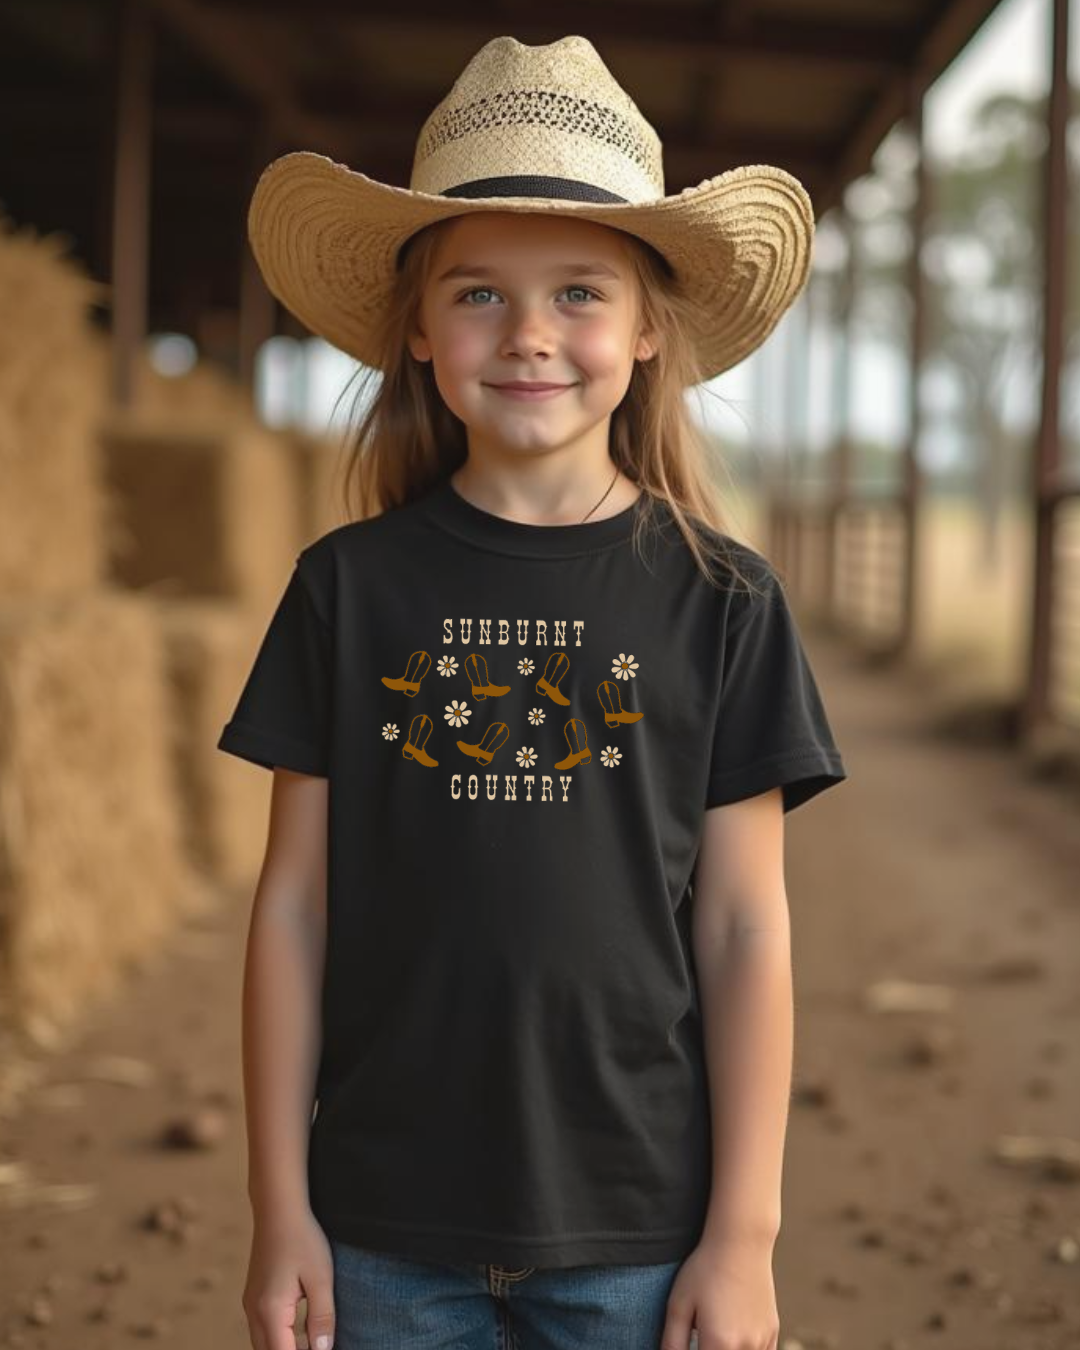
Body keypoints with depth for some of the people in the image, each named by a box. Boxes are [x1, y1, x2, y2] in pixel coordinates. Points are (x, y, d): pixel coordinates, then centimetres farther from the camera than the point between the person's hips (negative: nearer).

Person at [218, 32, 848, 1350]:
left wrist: (745, 1231, -3)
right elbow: (295, 904, 1)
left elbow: (745, 928, -2)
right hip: (389, 1228, 1)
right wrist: (281, 1205, 1)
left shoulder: (720, 601, -4)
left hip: (639, 1233, 0)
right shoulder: (347, 586, -2)